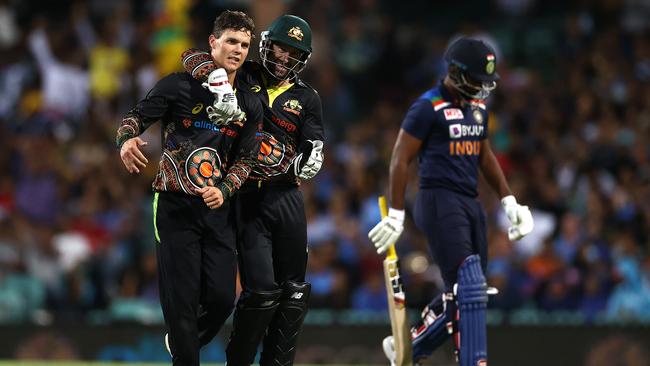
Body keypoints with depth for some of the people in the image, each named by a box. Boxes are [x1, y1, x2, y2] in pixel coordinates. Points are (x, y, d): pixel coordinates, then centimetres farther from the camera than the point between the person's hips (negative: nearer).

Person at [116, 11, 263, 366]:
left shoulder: (249, 106, 9)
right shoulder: (180, 85, -3)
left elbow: (245, 159, 10)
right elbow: (137, 116, -1)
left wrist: (224, 191, -8)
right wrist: (127, 140, -24)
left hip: (218, 209, 4)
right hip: (175, 207, -4)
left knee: (222, 299, 0)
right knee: (181, 300, -5)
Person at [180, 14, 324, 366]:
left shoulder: (306, 98, 11)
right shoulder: (243, 78, 4)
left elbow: (313, 148, 7)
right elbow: (194, 57, -7)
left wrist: (308, 161, -17)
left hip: (287, 198, 4)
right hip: (247, 199, -4)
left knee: (293, 291, 3)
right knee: (261, 291, -10)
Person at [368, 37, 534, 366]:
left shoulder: (477, 107, 15)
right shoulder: (428, 107, -10)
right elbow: (400, 160, -9)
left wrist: (508, 201, 19)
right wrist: (395, 214, -11)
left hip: (470, 203, 8)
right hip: (439, 202, -8)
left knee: (461, 294, 8)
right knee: (468, 286, -16)